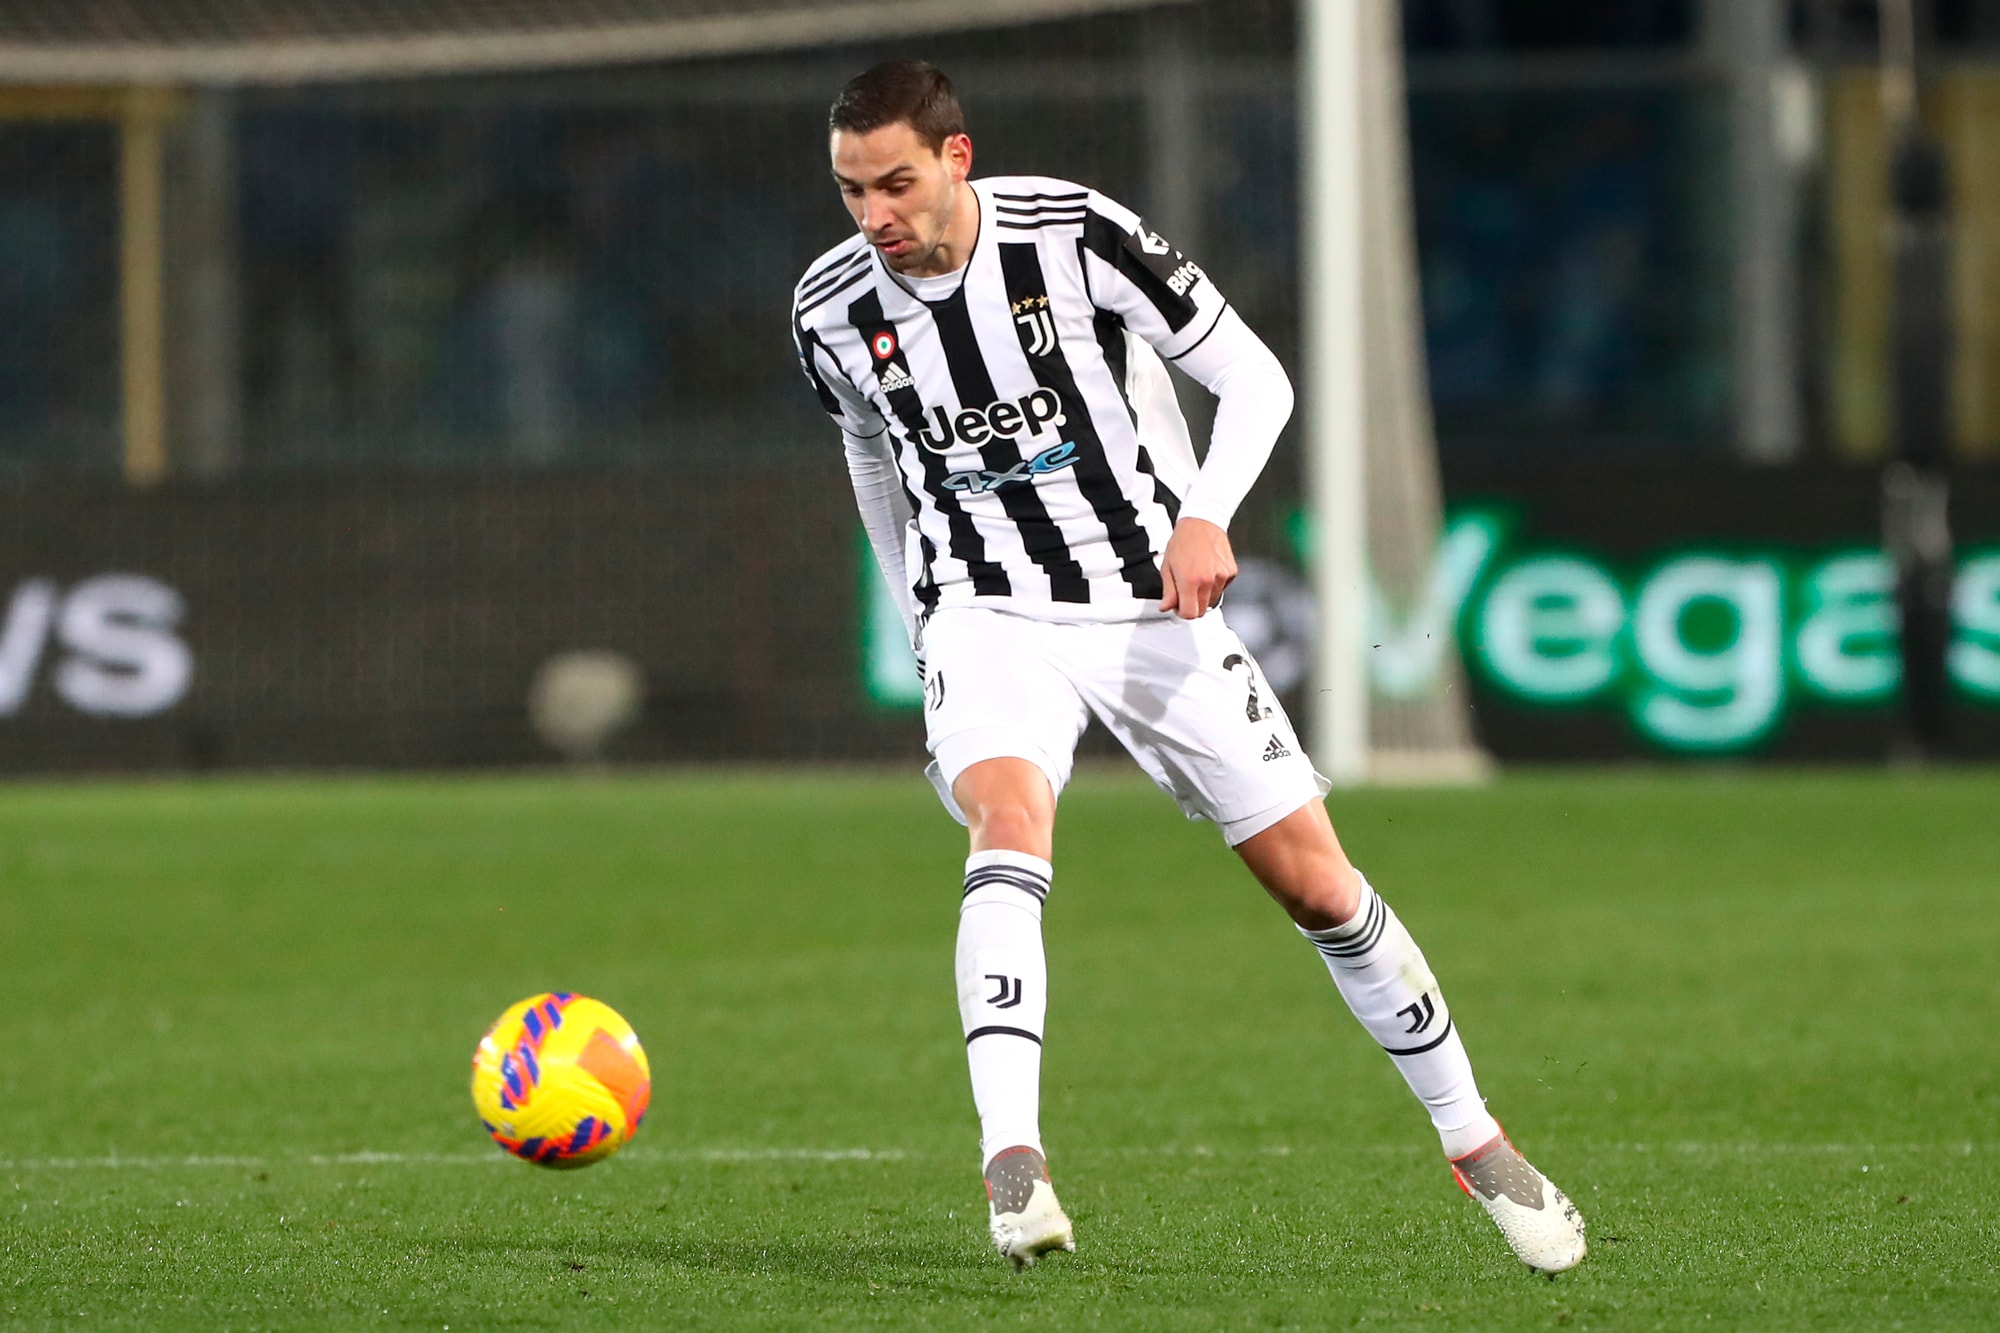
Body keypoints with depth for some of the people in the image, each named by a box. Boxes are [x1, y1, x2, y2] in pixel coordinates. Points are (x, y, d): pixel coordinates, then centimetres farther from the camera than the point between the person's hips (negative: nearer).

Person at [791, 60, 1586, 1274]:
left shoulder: (1077, 236, -16)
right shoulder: (833, 310, -7)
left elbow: (1255, 379, -10)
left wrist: (1207, 515, -27)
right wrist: (920, 620, 19)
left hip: (1152, 604, 0)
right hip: (989, 616, 0)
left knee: (1316, 882, 2)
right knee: (1009, 827, -31)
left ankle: (1474, 1143, 20)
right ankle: (1013, 1159, -40)